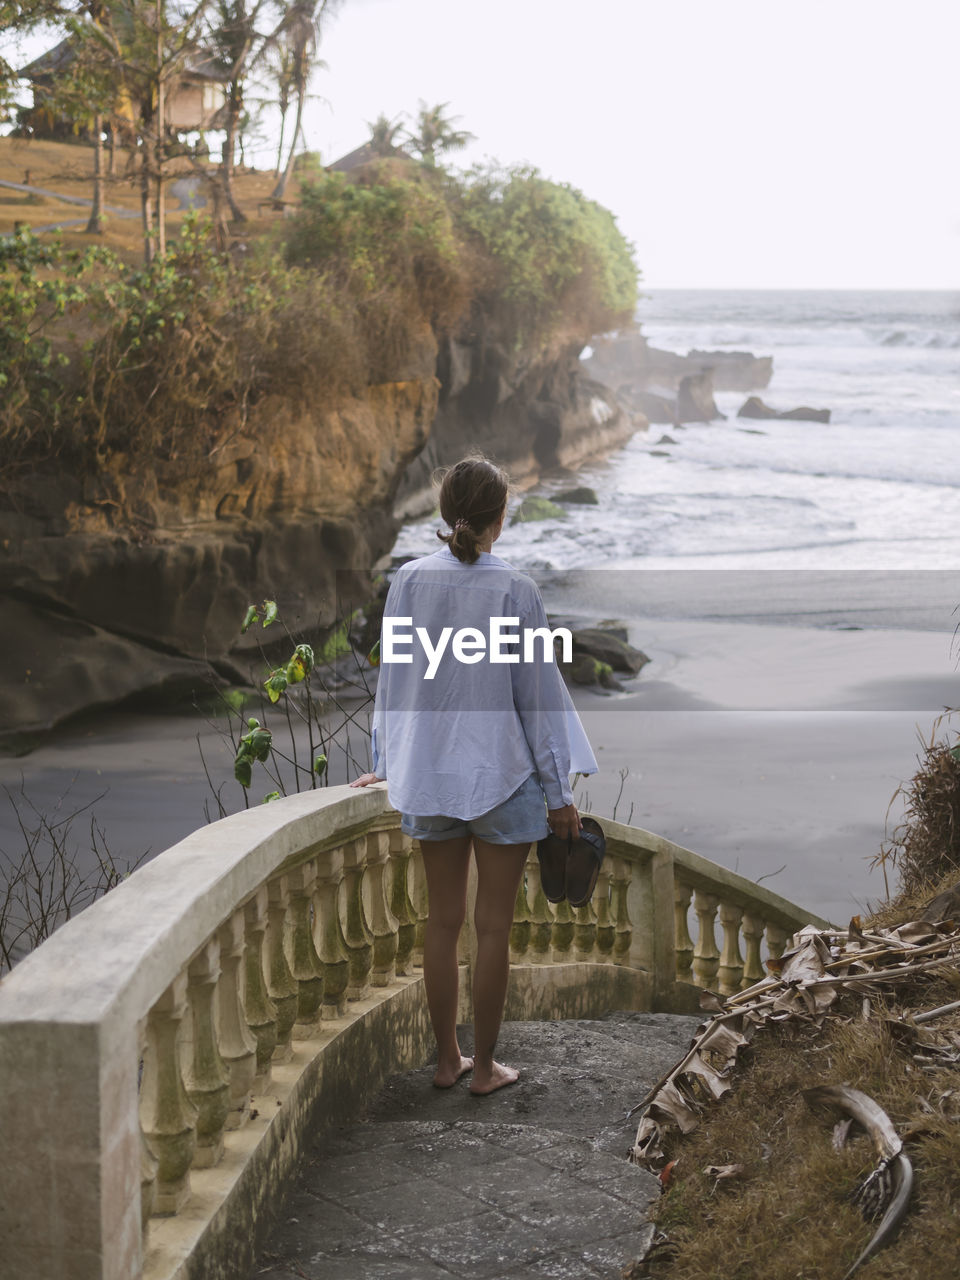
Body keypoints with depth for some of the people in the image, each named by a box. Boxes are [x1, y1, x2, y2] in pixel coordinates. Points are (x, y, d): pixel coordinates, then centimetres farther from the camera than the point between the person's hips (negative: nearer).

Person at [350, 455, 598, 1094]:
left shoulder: (409, 580, -2)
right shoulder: (514, 589, -13)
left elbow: (394, 676, 8)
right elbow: (537, 692, -8)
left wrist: (388, 762, 21)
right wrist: (558, 793, -1)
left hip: (428, 774, 4)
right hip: (502, 774, -4)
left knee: (443, 918, 13)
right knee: (494, 924, 6)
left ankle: (447, 1059, 22)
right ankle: (485, 1066, 14)